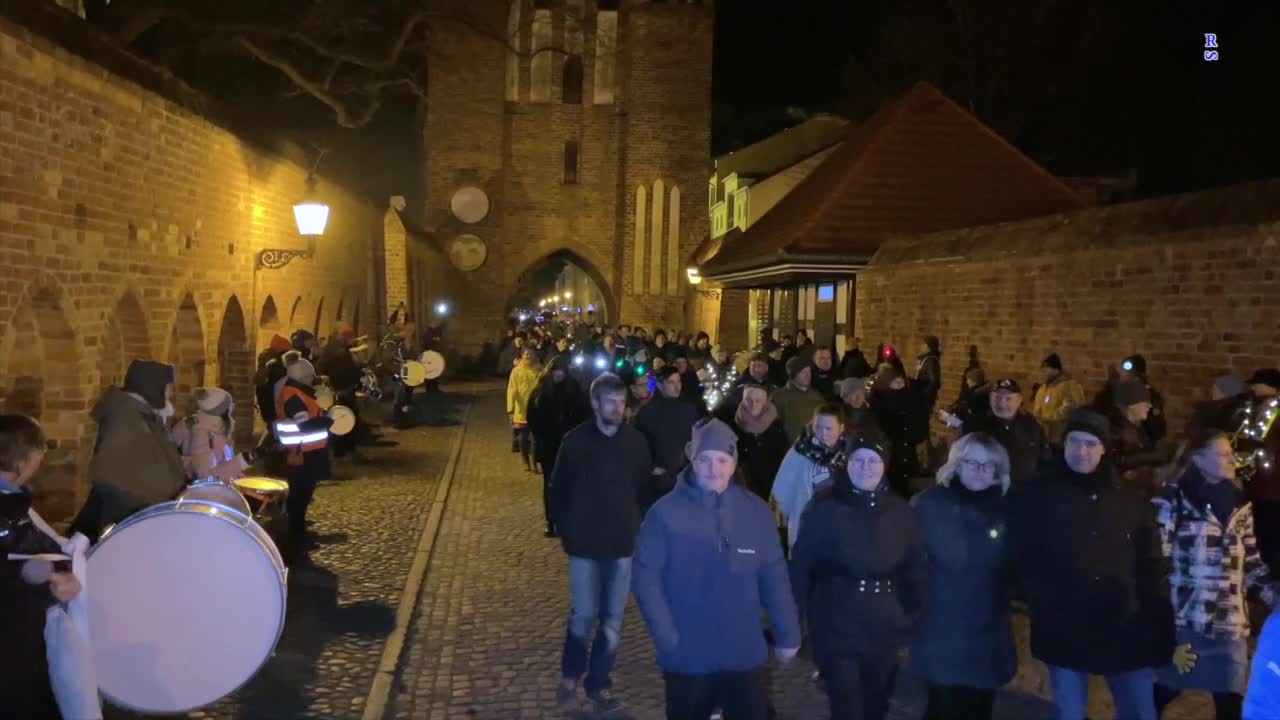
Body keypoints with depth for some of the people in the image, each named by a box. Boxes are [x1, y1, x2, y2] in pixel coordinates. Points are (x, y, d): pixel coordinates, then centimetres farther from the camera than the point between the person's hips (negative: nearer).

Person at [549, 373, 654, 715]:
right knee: (584, 614, 3)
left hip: (623, 544, 2)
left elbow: (645, 489, 8)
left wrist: (636, 527, 3)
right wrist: (567, 531, -3)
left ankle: (599, 683, 23)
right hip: (585, 544, -2)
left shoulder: (636, 441, -2)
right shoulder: (576, 440, -7)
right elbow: (558, 491, 0)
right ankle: (570, 676, 27)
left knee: (613, 618, 8)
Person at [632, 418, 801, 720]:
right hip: (686, 658, -1)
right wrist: (666, 636, -15)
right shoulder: (666, 513, -11)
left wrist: (788, 634, 4)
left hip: (744, 656, 1)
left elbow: (774, 576, 1)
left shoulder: (756, 511, -5)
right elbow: (646, 578, -9)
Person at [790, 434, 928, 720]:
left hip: (884, 630, 4)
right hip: (837, 629, -3)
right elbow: (801, 563, -8)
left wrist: (914, 612, 2)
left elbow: (916, 566, 7)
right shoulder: (826, 508, -8)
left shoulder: (900, 511, 2)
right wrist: (798, 614, -11)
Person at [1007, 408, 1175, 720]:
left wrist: (1161, 628, 0)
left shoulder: (1130, 501, 6)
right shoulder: (1035, 496, -3)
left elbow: (1151, 567, 6)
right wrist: (1044, 605, -15)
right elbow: (1020, 560, -4)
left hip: (1125, 630, 3)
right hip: (1065, 632, -2)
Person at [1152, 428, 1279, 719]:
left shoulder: (1239, 505, 12)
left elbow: (1251, 564, 17)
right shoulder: (1172, 501, -7)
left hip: (1230, 625, 5)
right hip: (1182, 622, -5)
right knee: (1160, 695, 6)